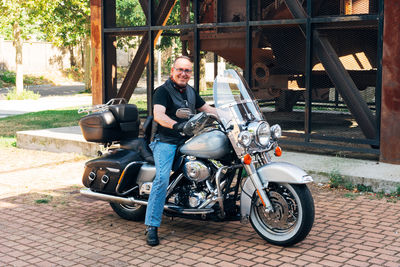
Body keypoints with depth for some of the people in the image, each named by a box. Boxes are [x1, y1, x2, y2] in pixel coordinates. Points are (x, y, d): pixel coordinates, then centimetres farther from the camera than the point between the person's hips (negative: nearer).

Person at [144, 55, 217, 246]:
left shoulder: (191, 92, 18)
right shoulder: (163, 91, -7)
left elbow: (207, 109, 25)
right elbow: (158, 115, -24)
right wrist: (177, 125, -43)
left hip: (187, 141, 7)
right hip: (166, 142, -7)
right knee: (162, 178, -25)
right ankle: (151, 226, -21)